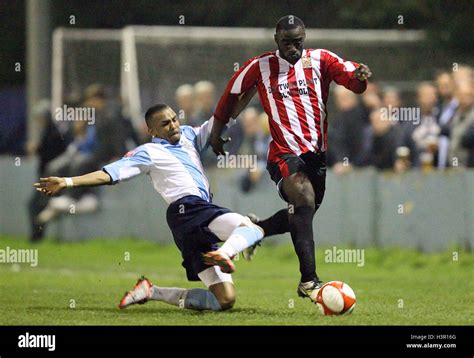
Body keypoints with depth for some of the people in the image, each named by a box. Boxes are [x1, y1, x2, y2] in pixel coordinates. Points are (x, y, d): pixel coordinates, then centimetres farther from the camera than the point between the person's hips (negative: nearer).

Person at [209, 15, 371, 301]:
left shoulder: (320, 60, 5)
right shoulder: (260, 67, 3)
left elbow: (353, 79, -8)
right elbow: (233, 93, 18)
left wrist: (361, 76, -32)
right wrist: (217, 130, 23)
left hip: (317, 151, 4)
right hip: (284, 153, -4)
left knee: (301, 215, 15)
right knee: (304, 199, -27)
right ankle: (309, 281, -33)